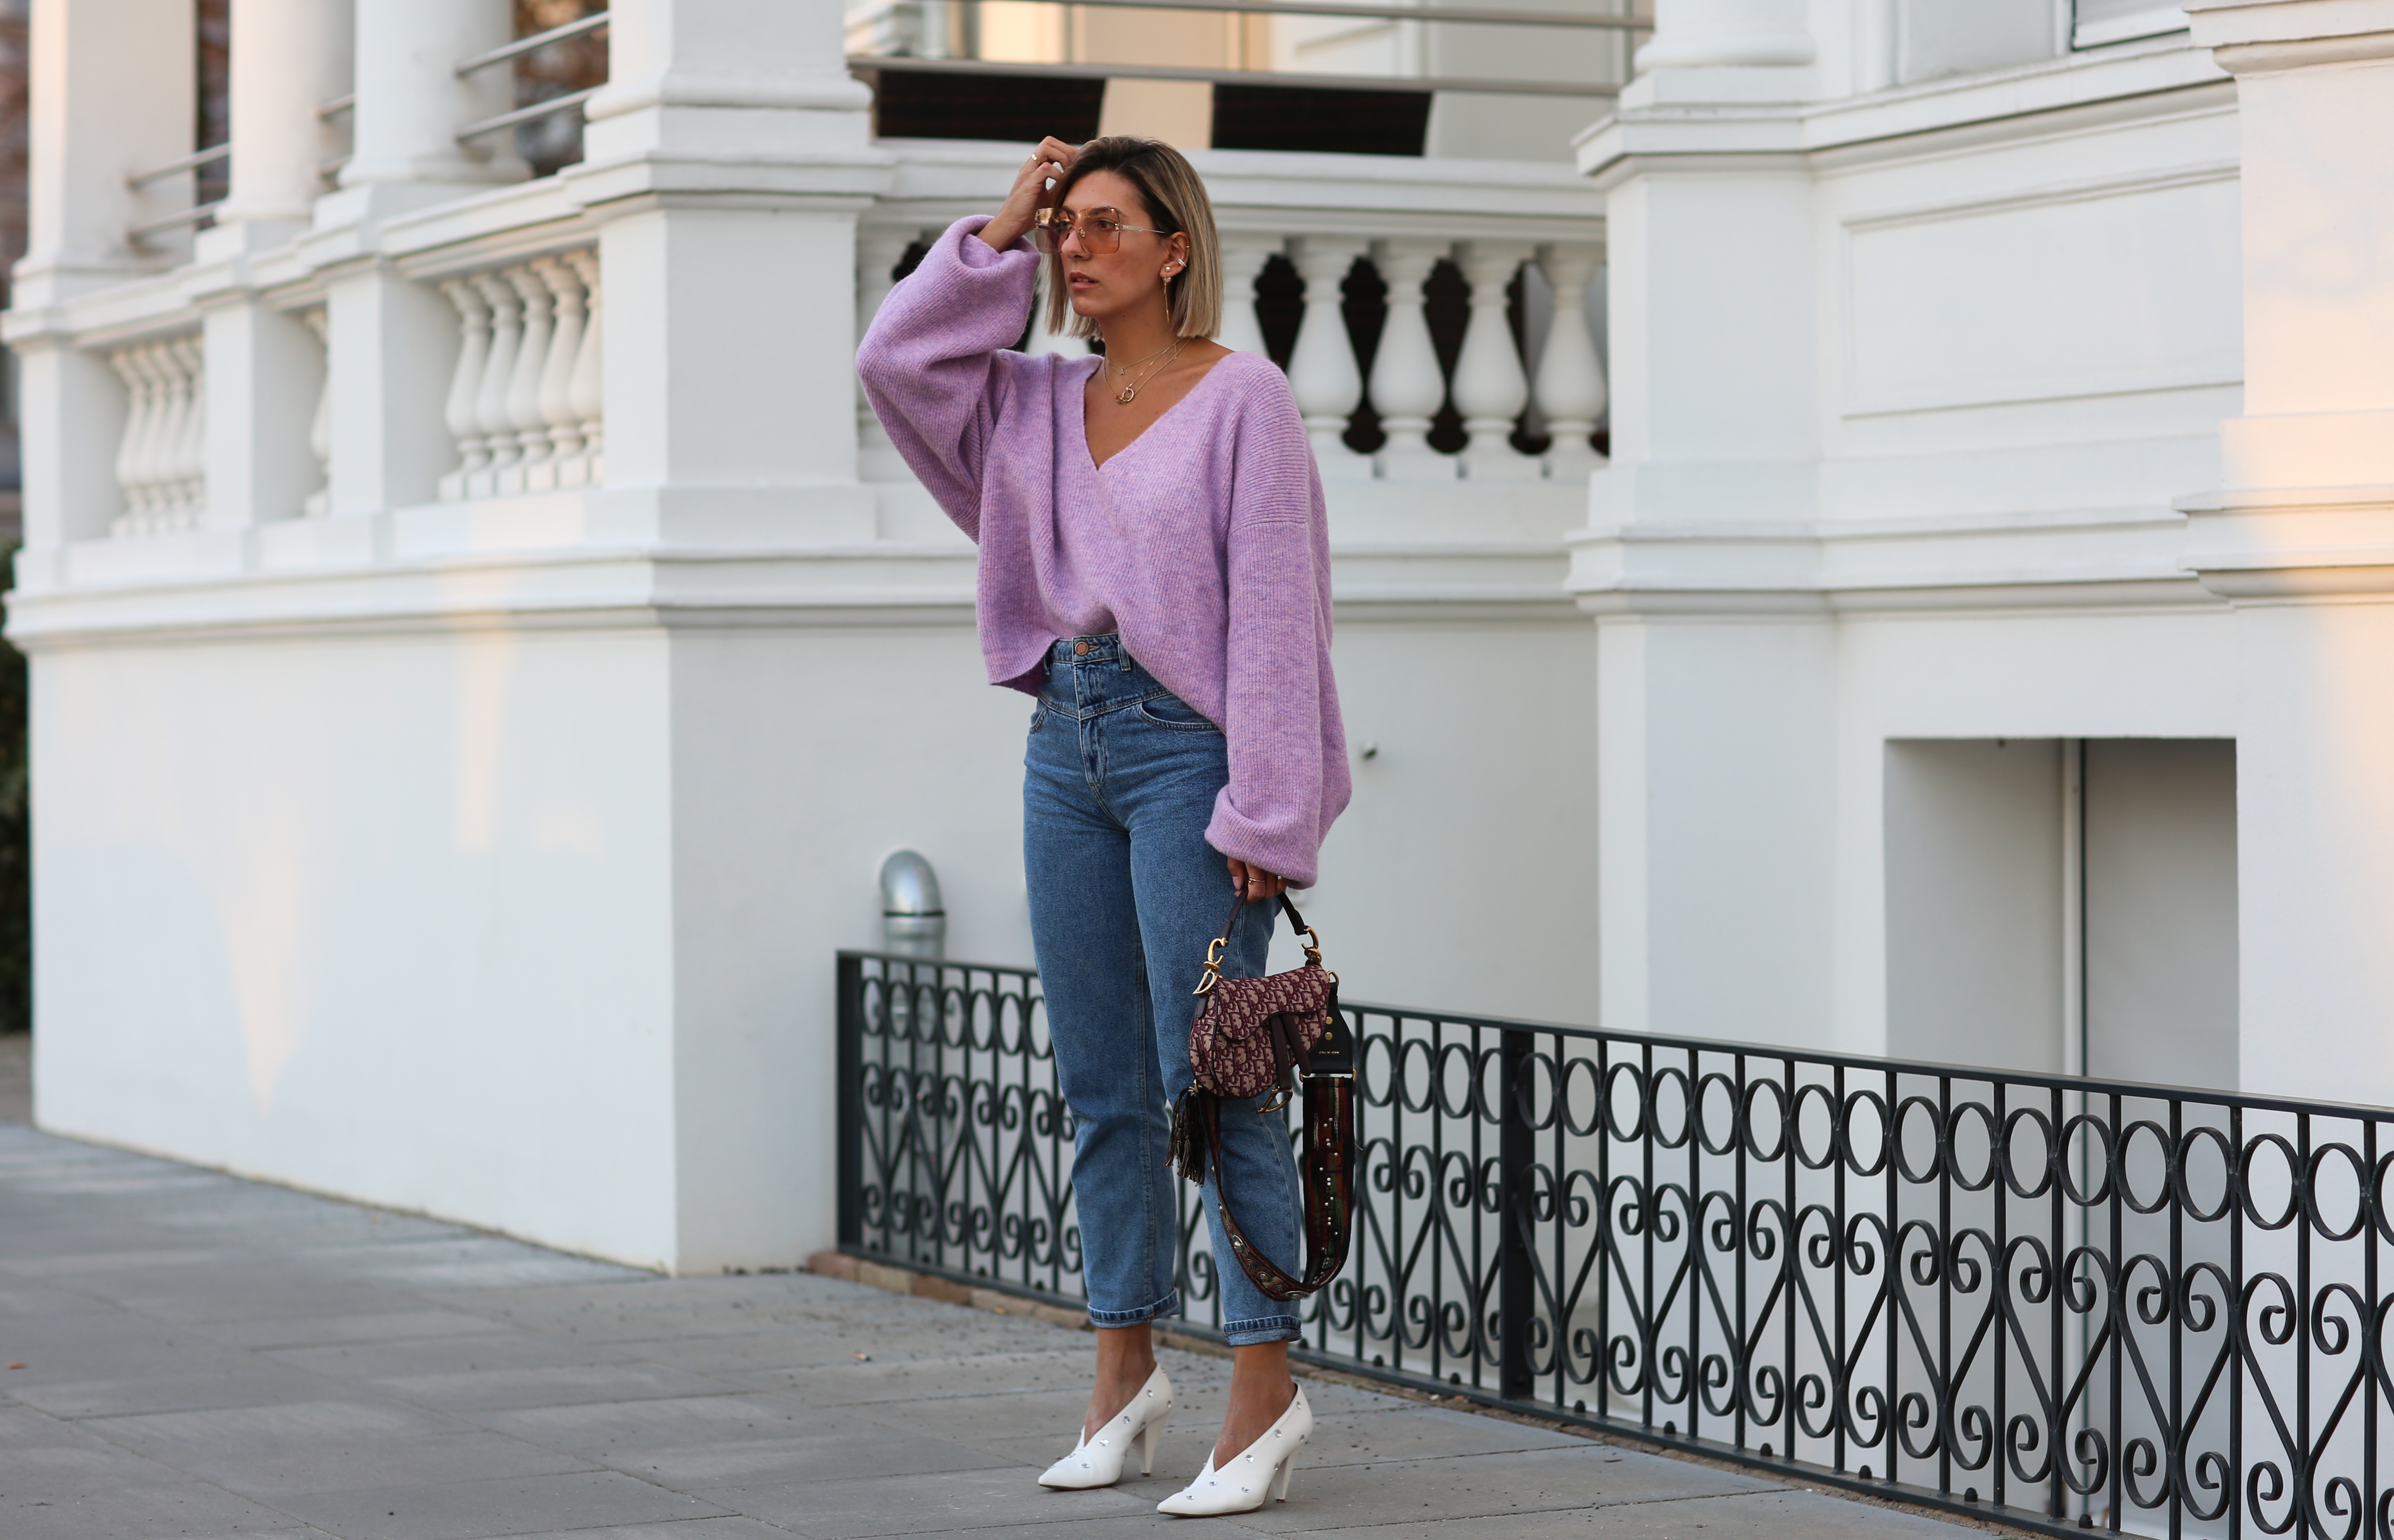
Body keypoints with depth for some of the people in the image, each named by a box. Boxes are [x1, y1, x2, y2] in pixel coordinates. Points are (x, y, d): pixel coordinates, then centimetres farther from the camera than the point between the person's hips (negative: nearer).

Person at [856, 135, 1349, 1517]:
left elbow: (1276, 614, -10)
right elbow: (898, 362, 8)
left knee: (1210, 1080, -8)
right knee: (1102, 1087, 11)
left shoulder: (1242, 398, -6)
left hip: (1184, 745, -7)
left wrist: (1264, 815, -16)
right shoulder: (1037, 405, 14)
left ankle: (1268, 1388, -3)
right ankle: (1127, 1370, 20)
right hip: (1067, 744, 7)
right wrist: (1003, 233, 5)